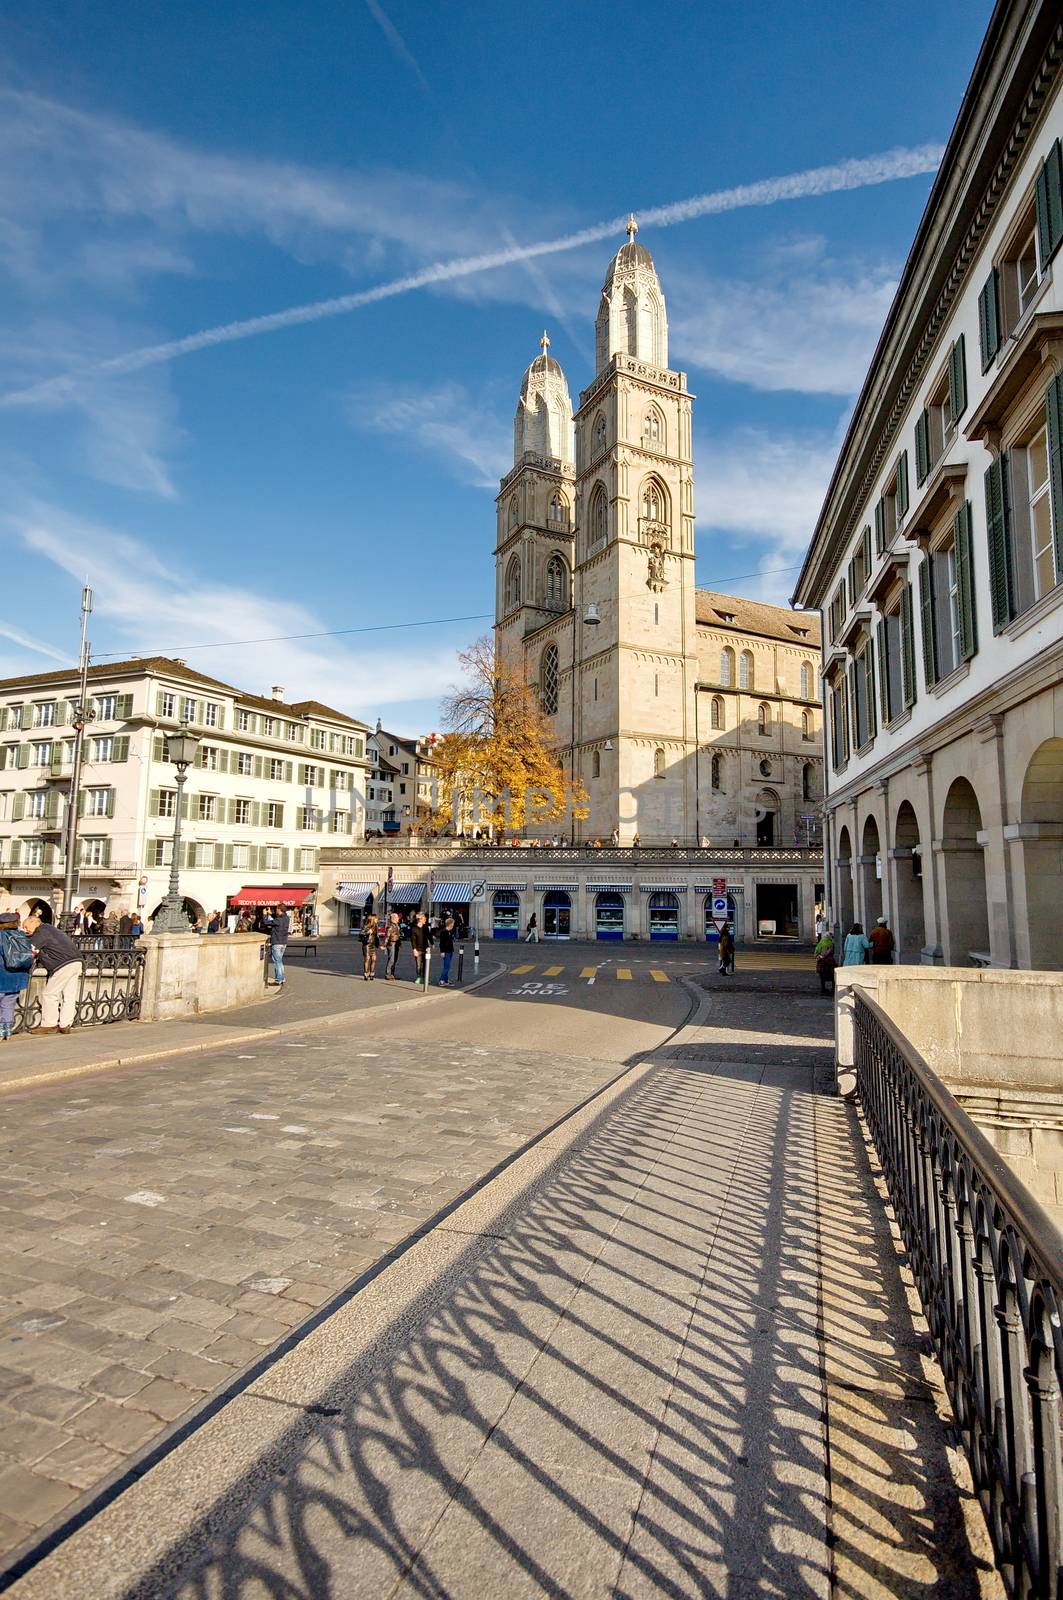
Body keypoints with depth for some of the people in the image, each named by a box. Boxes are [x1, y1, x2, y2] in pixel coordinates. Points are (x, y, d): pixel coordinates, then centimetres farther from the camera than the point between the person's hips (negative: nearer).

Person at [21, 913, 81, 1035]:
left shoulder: (43, 930, -4)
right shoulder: (50, 929, 25)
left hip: (64, 964, -9)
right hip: (76, 961, 9)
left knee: (50, 995, 0)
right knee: (69, 995, 8)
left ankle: (49, 1025, 4)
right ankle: (65, 1025, 10)